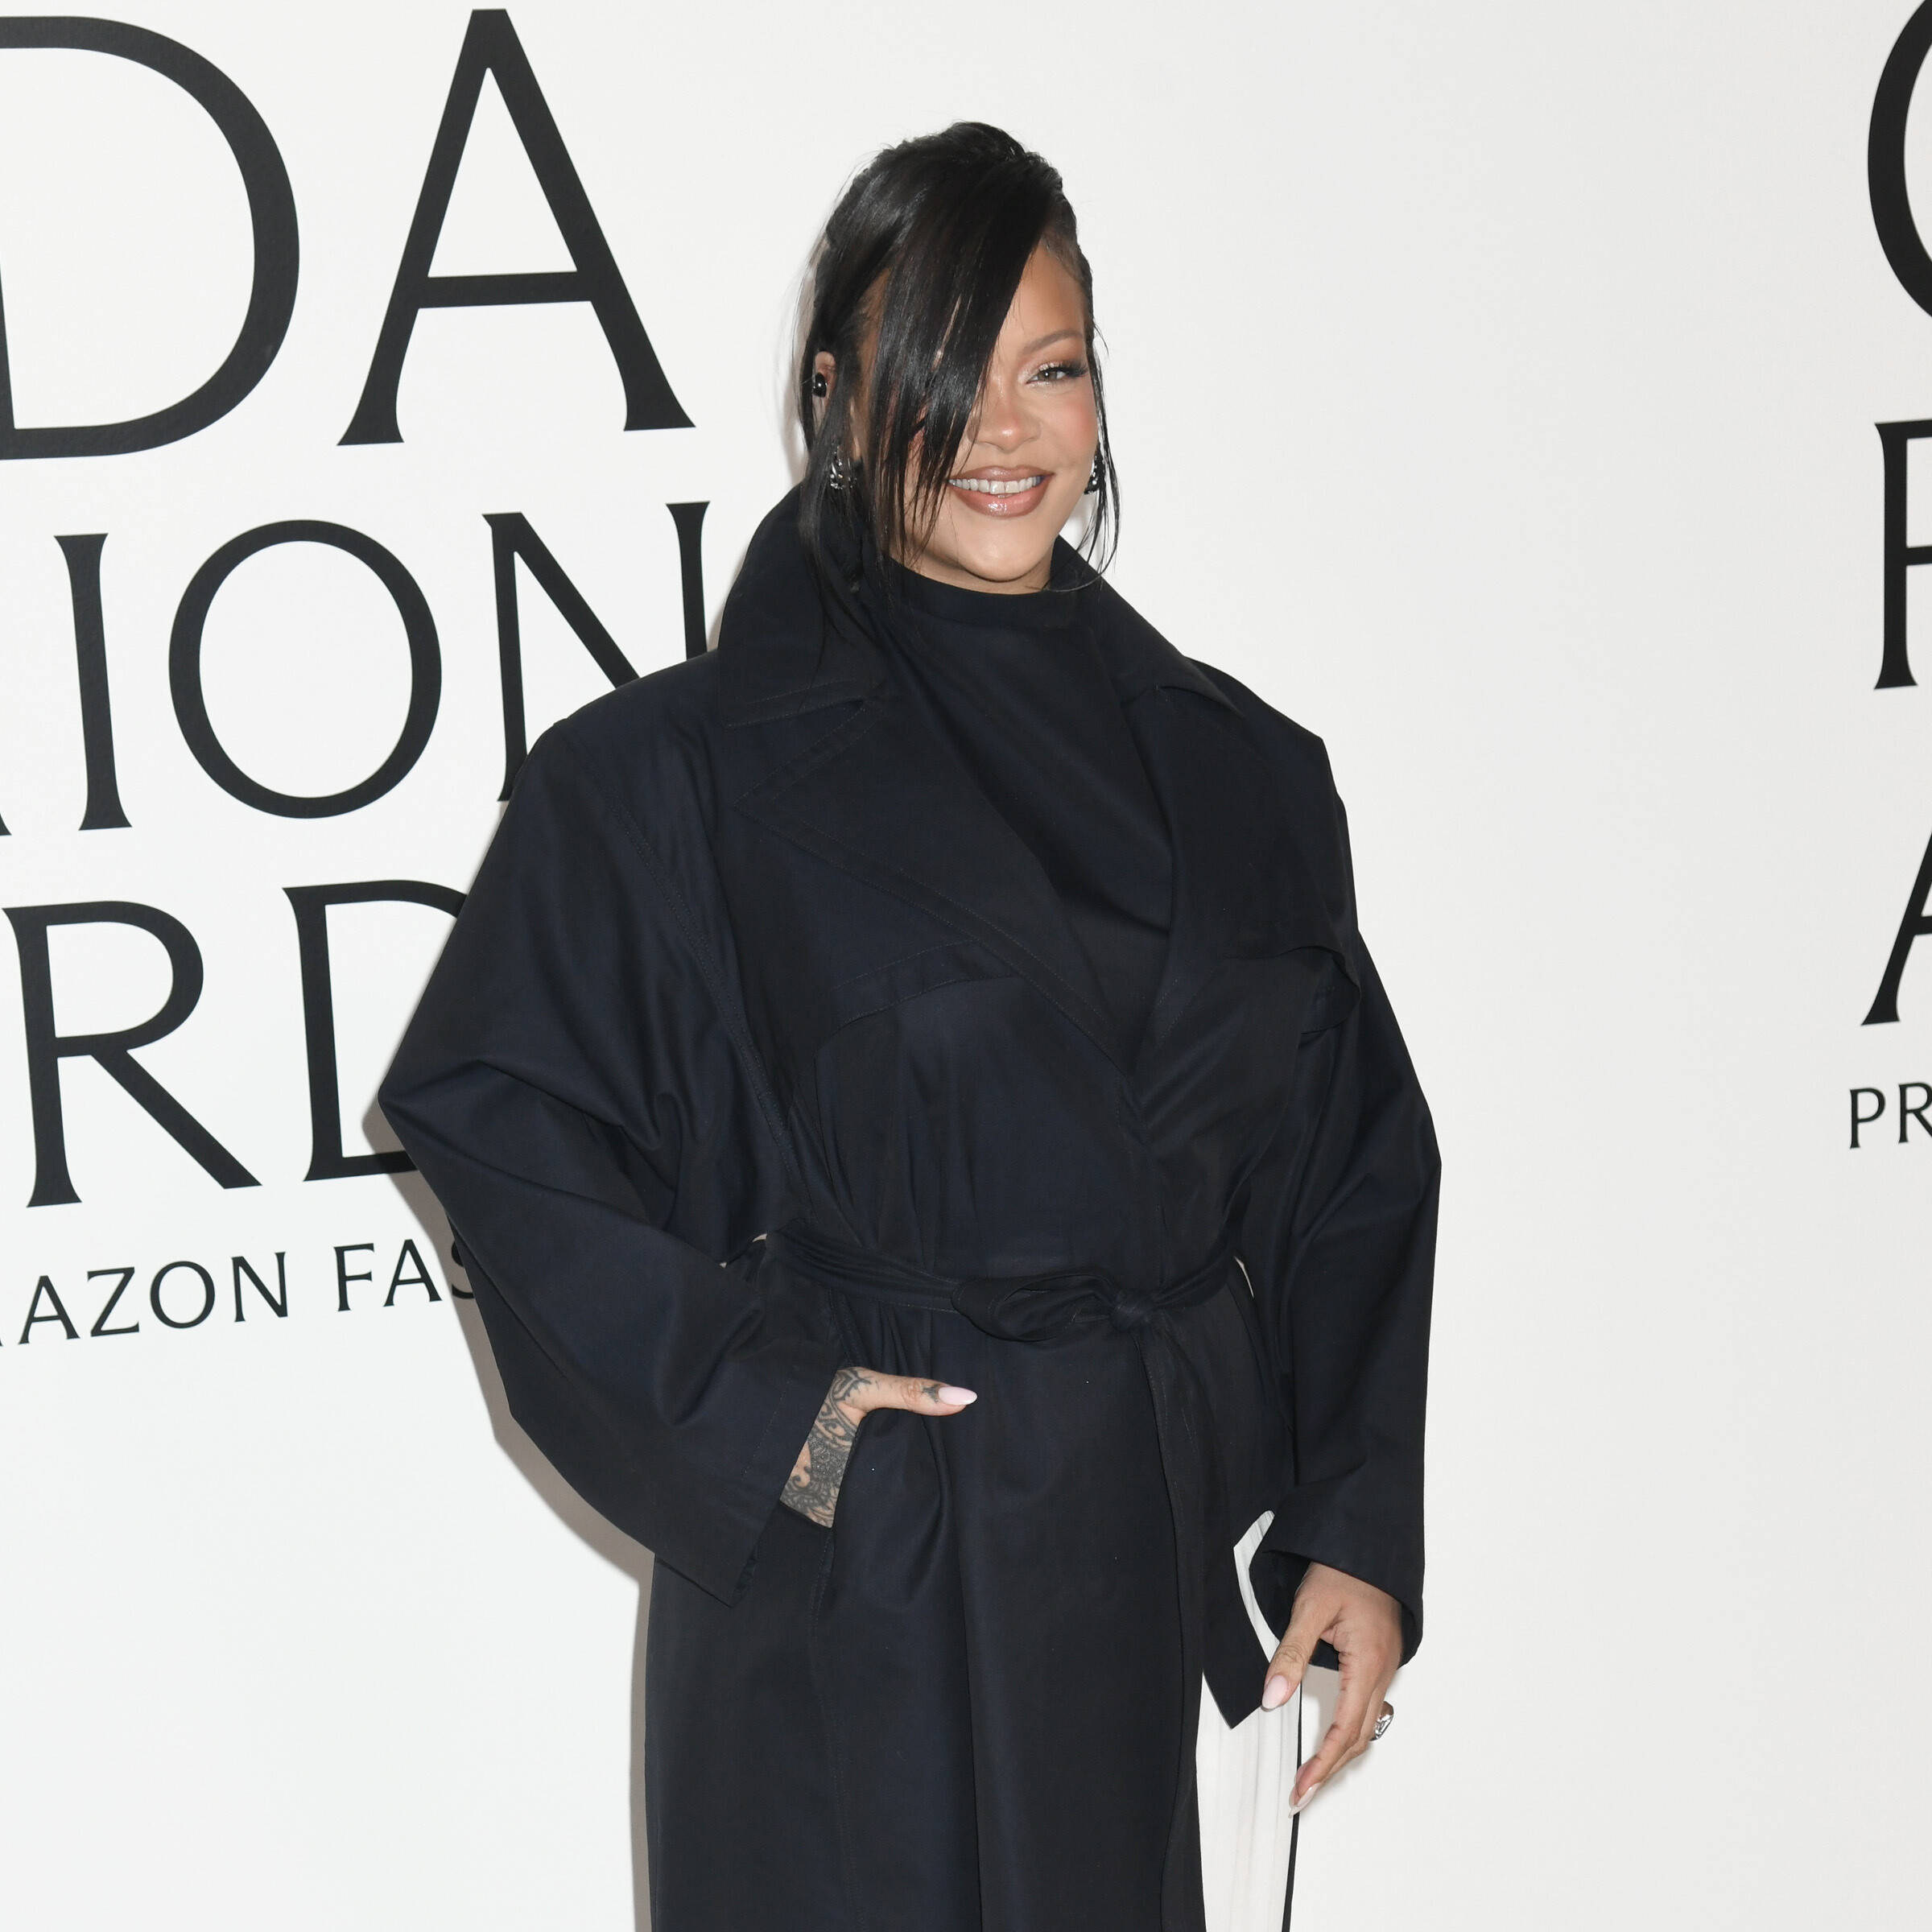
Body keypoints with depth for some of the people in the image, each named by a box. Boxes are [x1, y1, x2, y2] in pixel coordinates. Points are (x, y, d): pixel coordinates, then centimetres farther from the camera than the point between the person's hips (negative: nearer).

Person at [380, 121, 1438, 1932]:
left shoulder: (1239, 774, 5)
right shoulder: (681, 772, -7)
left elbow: (1353, 1170, 8)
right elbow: (489, 1112, -8)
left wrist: (1364, 1536, 2)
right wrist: (758, 1409, -14)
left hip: (1194, 1560, 4)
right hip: (860, 1599, -4)